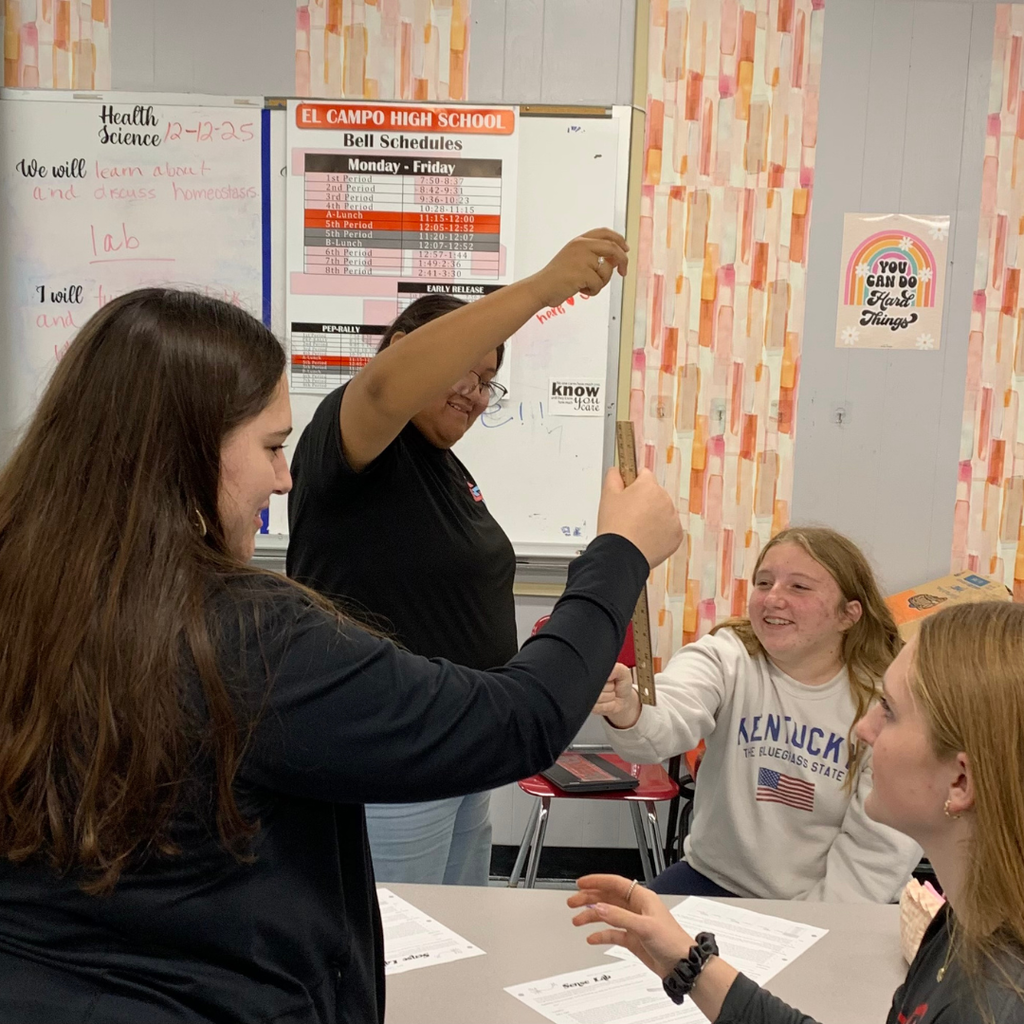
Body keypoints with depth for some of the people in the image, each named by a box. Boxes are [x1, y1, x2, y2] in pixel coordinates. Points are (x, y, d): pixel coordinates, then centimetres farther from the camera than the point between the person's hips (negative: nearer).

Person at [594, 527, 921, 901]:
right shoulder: (725, 657, -10)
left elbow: (880, 845, -8)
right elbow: (669, 723, -32)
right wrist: (628, 711, -54)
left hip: (824, 903, 0)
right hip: (715, 881, 1)